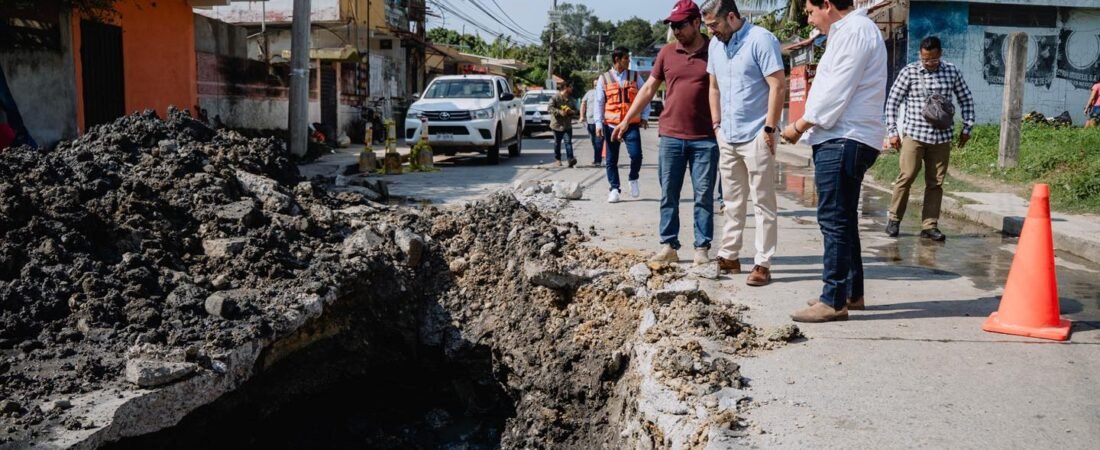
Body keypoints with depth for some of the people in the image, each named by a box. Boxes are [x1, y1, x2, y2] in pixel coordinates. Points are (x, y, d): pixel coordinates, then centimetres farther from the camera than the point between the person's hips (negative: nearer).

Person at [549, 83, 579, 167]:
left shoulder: (570, 99, 13)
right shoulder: (555, 98, -7)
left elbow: (575, 110, 22)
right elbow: (550, 108, -15)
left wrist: (573, 112, -2)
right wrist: (559, 112, -26)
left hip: (567, 125, 3)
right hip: (557, 124, -3)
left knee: (568, 141, -10)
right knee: (557, 143, 8)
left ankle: (570, 159, -20)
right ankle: (557, 159, 19)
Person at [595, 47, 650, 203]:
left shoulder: (635, 76, 8)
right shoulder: (604, 79, 5)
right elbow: (598, 102, 5)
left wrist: (644, 116, 3)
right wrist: (599, 123, -2)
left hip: (631, 124, 0)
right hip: (611, 125, 0)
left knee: (636, 155, -12)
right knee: (611, 159, 4)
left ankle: (633, 179, 16)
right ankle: (614, 189, 14)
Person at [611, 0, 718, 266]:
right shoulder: (667, 53, 7)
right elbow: (649, 89, 13)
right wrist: (627, 120, 10)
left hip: (705, 139, -3)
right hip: (670, 137, 3)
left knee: (704, 196, 2)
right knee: (668, 196, 5)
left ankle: (702, 248, 8)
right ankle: (668, 246, 12)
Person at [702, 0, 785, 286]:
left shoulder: (760, 40, -13)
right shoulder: (715, 45, 10)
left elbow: (778, 86, -16)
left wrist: (769, 129, -18)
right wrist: (717, 125, 12)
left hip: (756, 136, -7)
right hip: (728, 137, 7)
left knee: (763, 203, 0)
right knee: (732, 202, 13)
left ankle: (763, 264, 3)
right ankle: (728, 257, 21)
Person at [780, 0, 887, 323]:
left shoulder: (854, 31, -12)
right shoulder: (849, 31, 22)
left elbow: (837, 91, -18)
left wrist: (800, 125, -10)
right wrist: (808, 128, 12)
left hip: (844, 140, -11)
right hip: (842, 138, 11)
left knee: (834, 220, -10)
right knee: (843, 219, 16)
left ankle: (834, 301, -7)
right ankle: (852, 292, 25)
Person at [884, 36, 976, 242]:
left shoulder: (952, 72, 5)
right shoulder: (909, 72, -3)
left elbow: (966, 99, 16)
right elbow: (892, 101, 1)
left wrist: (967, 127, 12)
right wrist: (892, 131, -2)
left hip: (942, 136, 3)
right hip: (914, 134, -3)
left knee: (935, 183, 4)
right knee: (906, 176, -7)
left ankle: (929, 225, 11)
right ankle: (894, 219, 8)